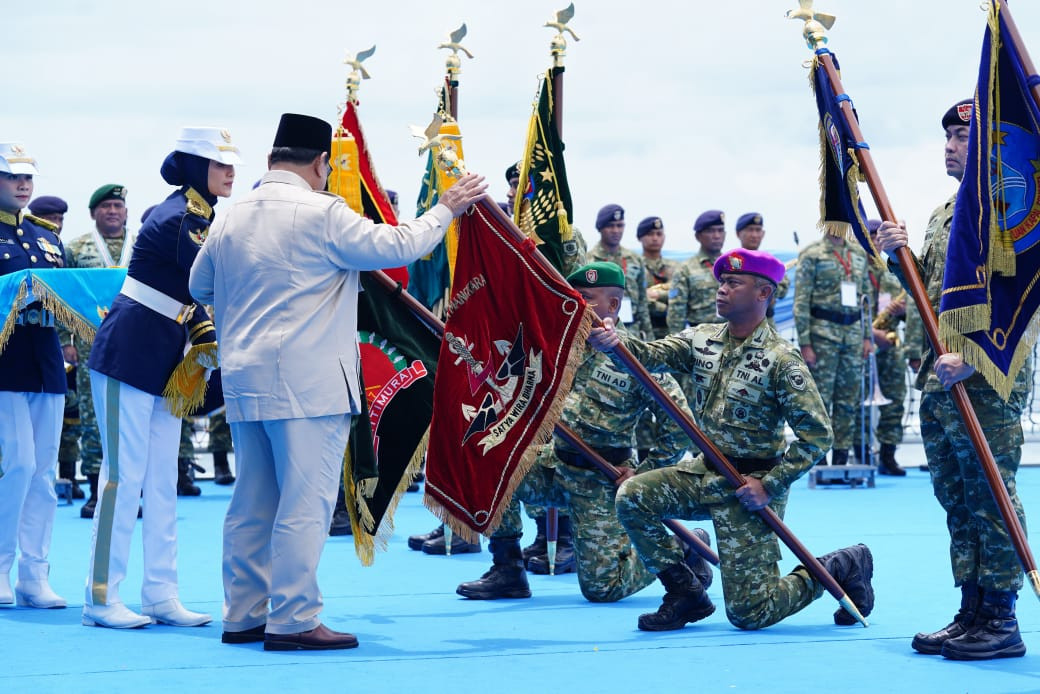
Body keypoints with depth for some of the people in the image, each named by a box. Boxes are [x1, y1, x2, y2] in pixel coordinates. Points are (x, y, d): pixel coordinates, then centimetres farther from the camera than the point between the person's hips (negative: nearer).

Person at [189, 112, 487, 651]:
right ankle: (293, 620, -6)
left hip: (244, 379, 7)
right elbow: (395, 246, -9)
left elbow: (200, 287, 23)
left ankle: (243, 614, 17)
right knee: (305, 502, -5)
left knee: (253, 502, 12)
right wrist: (445, 210, 5)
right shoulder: (322, 214, -10)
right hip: (307, 382, -7)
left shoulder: (232, 219, 10)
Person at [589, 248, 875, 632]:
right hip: (705, 471, 6)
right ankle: (686, 594, 3)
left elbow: (817, 434, -17)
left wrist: (771, 486, -21)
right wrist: (615, 341, -35)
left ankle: (841, 567, 19)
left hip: (749, 484, -6)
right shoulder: (702, 339, 2)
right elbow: (654, 354, -14)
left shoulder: (781, 359, -16)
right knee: (632, 497, -15)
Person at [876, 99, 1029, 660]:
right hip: (939, 381, 9)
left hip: (988, 382, -9)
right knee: (957, 503, 12)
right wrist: (899, 256, 5)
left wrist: (972, 357, -23)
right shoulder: (944, 213, 19)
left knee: (991, 500, -6)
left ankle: (1001, 622, -1)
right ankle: (971, 614, 18)